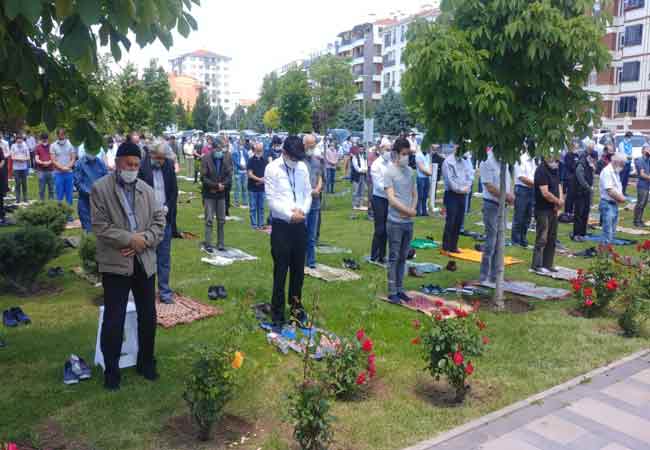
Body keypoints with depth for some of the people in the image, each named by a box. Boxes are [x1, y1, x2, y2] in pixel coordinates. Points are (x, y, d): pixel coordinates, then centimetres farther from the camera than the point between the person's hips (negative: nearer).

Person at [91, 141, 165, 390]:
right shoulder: (100, 189, -5)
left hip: (145, 261, 5)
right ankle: (111, 370, 16)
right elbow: (100, 226, -12)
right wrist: (130, 239, -17)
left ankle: (146, 362, 30)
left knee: (148, 316, 13)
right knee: (114, 320, 0)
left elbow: (159, 220, 5)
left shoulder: (146, 189, 9)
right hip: (115, 263, -4)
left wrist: (144, 241, -12)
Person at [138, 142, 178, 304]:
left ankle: (164, 291, 16)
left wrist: (167, 207, -5)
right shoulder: (141, 167, -10)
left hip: (164, 218, 3)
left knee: (164, 257, 8)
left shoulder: (169, 165, 4)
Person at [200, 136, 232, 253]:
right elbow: (203, 178, -12)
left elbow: (229, 176, -1)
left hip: (222, 194, 3)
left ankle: (220, 243, 17)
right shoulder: (206, 158, -9)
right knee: (209, 220, -1)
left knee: (221, 220, 8)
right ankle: (208, 244, 5)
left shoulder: (227, 158, -2)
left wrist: (222, 186, -15)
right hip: (209, 194, -3)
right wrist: (216, 185, -16)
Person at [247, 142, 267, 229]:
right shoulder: (251, 161, -4)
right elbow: (250, 174, -9)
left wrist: (263, 179, -7)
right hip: (253, 188, -3)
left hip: (262, 187, 3)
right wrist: (259, 179, -18)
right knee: (253, 207, 2)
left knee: (261, 207, 9)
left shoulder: (264, 161, 7)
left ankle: (261, 224, 15)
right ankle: (254, 224, 8)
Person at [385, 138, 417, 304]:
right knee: (394, 258, 2)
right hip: (395, 222, -6)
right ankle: (392, 292, 9)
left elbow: (414, 193, 14)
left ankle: (400, 289, 23)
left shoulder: (409, 171, 9)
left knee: (403, 257, 13)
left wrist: (413, 209, -5)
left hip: (409, 222, 6)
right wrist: (409, 211, -13)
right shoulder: (389, 172, -9)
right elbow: (391, 198, -15)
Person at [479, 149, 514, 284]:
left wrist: (511, 195, -1)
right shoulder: (487, 162, -13)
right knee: (491, 242, -5)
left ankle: (494, 276, 20)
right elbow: (489, 187, -17)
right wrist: (506, 196, -14)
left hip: (503, 205, 8)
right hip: (492, 205, -8)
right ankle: (484, 278, 4)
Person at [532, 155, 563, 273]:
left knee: (552, 238, 13)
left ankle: (548, 264, 21)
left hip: (554, 209, 9)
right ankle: (537, 265, 2)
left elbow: (558, 185, 15)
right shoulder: (541, 170, -16)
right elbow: (545, 193, -21)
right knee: (542, 239, -5)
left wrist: (560, 200, -3)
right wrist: (558, 201, -8)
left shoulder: (555, 169, 11)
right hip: (543, 210, -9)